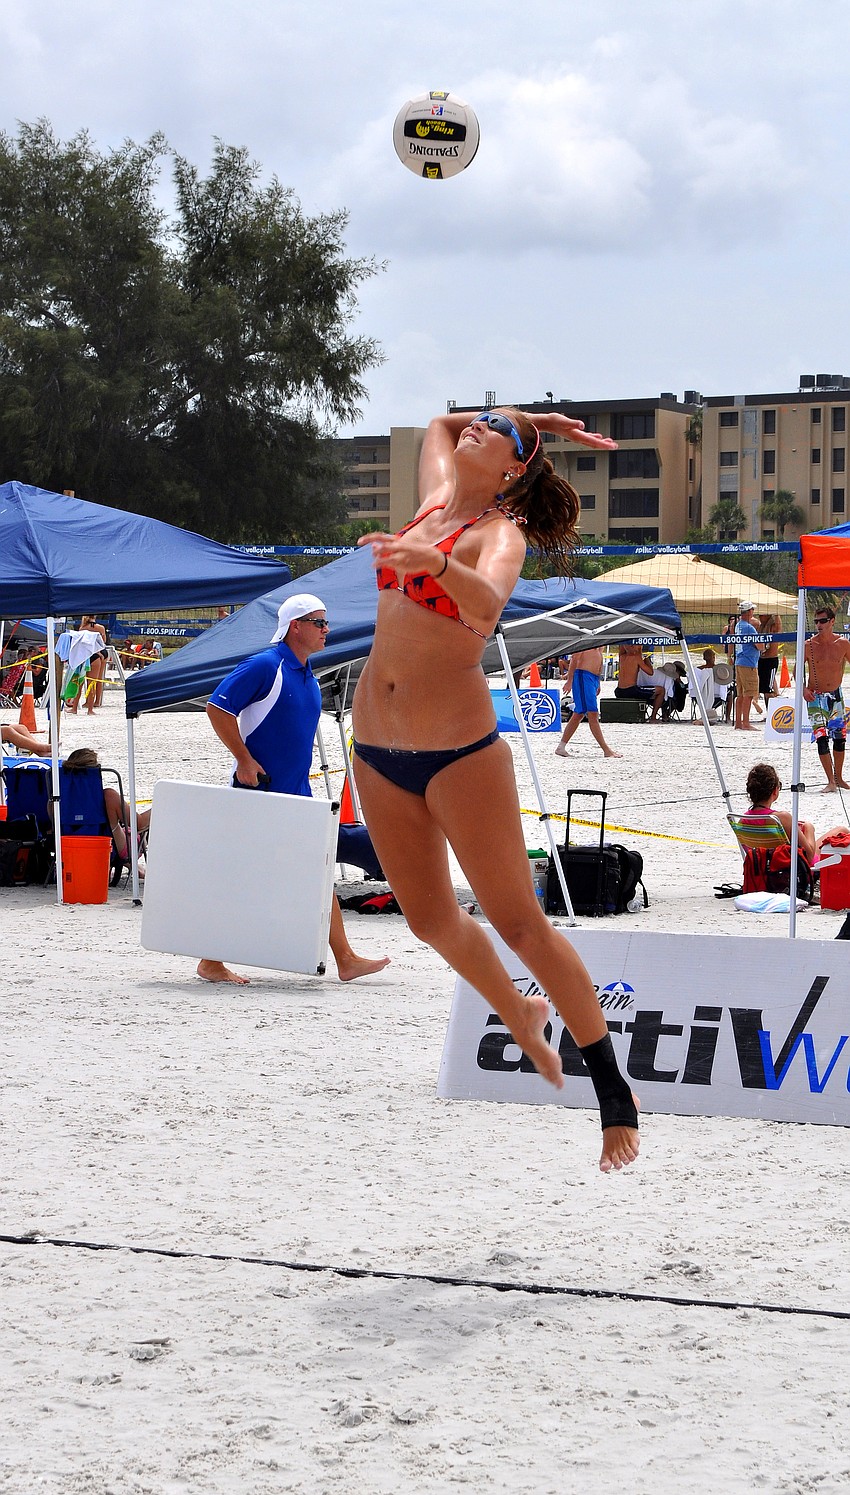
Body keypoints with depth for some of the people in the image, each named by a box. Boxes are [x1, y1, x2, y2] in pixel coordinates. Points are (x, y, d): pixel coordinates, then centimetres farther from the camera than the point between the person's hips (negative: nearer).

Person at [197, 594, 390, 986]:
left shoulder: (308, 678, 14)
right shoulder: (264, 666, -12)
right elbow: (217, 708, -16)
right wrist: (244, 759, -17)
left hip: (296, 792, 8)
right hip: (259, 789, -8)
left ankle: (346, 960, 9)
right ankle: (211, 963, 6)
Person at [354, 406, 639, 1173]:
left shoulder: (499, 533, -10)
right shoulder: (438, 500, 9)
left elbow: (486, 604, -33)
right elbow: (438, 425, 30)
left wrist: (436, 562, -53)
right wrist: (535, 417, 21)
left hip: (459, 749, -7)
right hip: (377, 745, 7)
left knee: (518, 921, -6)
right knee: (430, 918, 14)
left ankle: (613, 1088, 2)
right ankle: (521, 1017, 39)